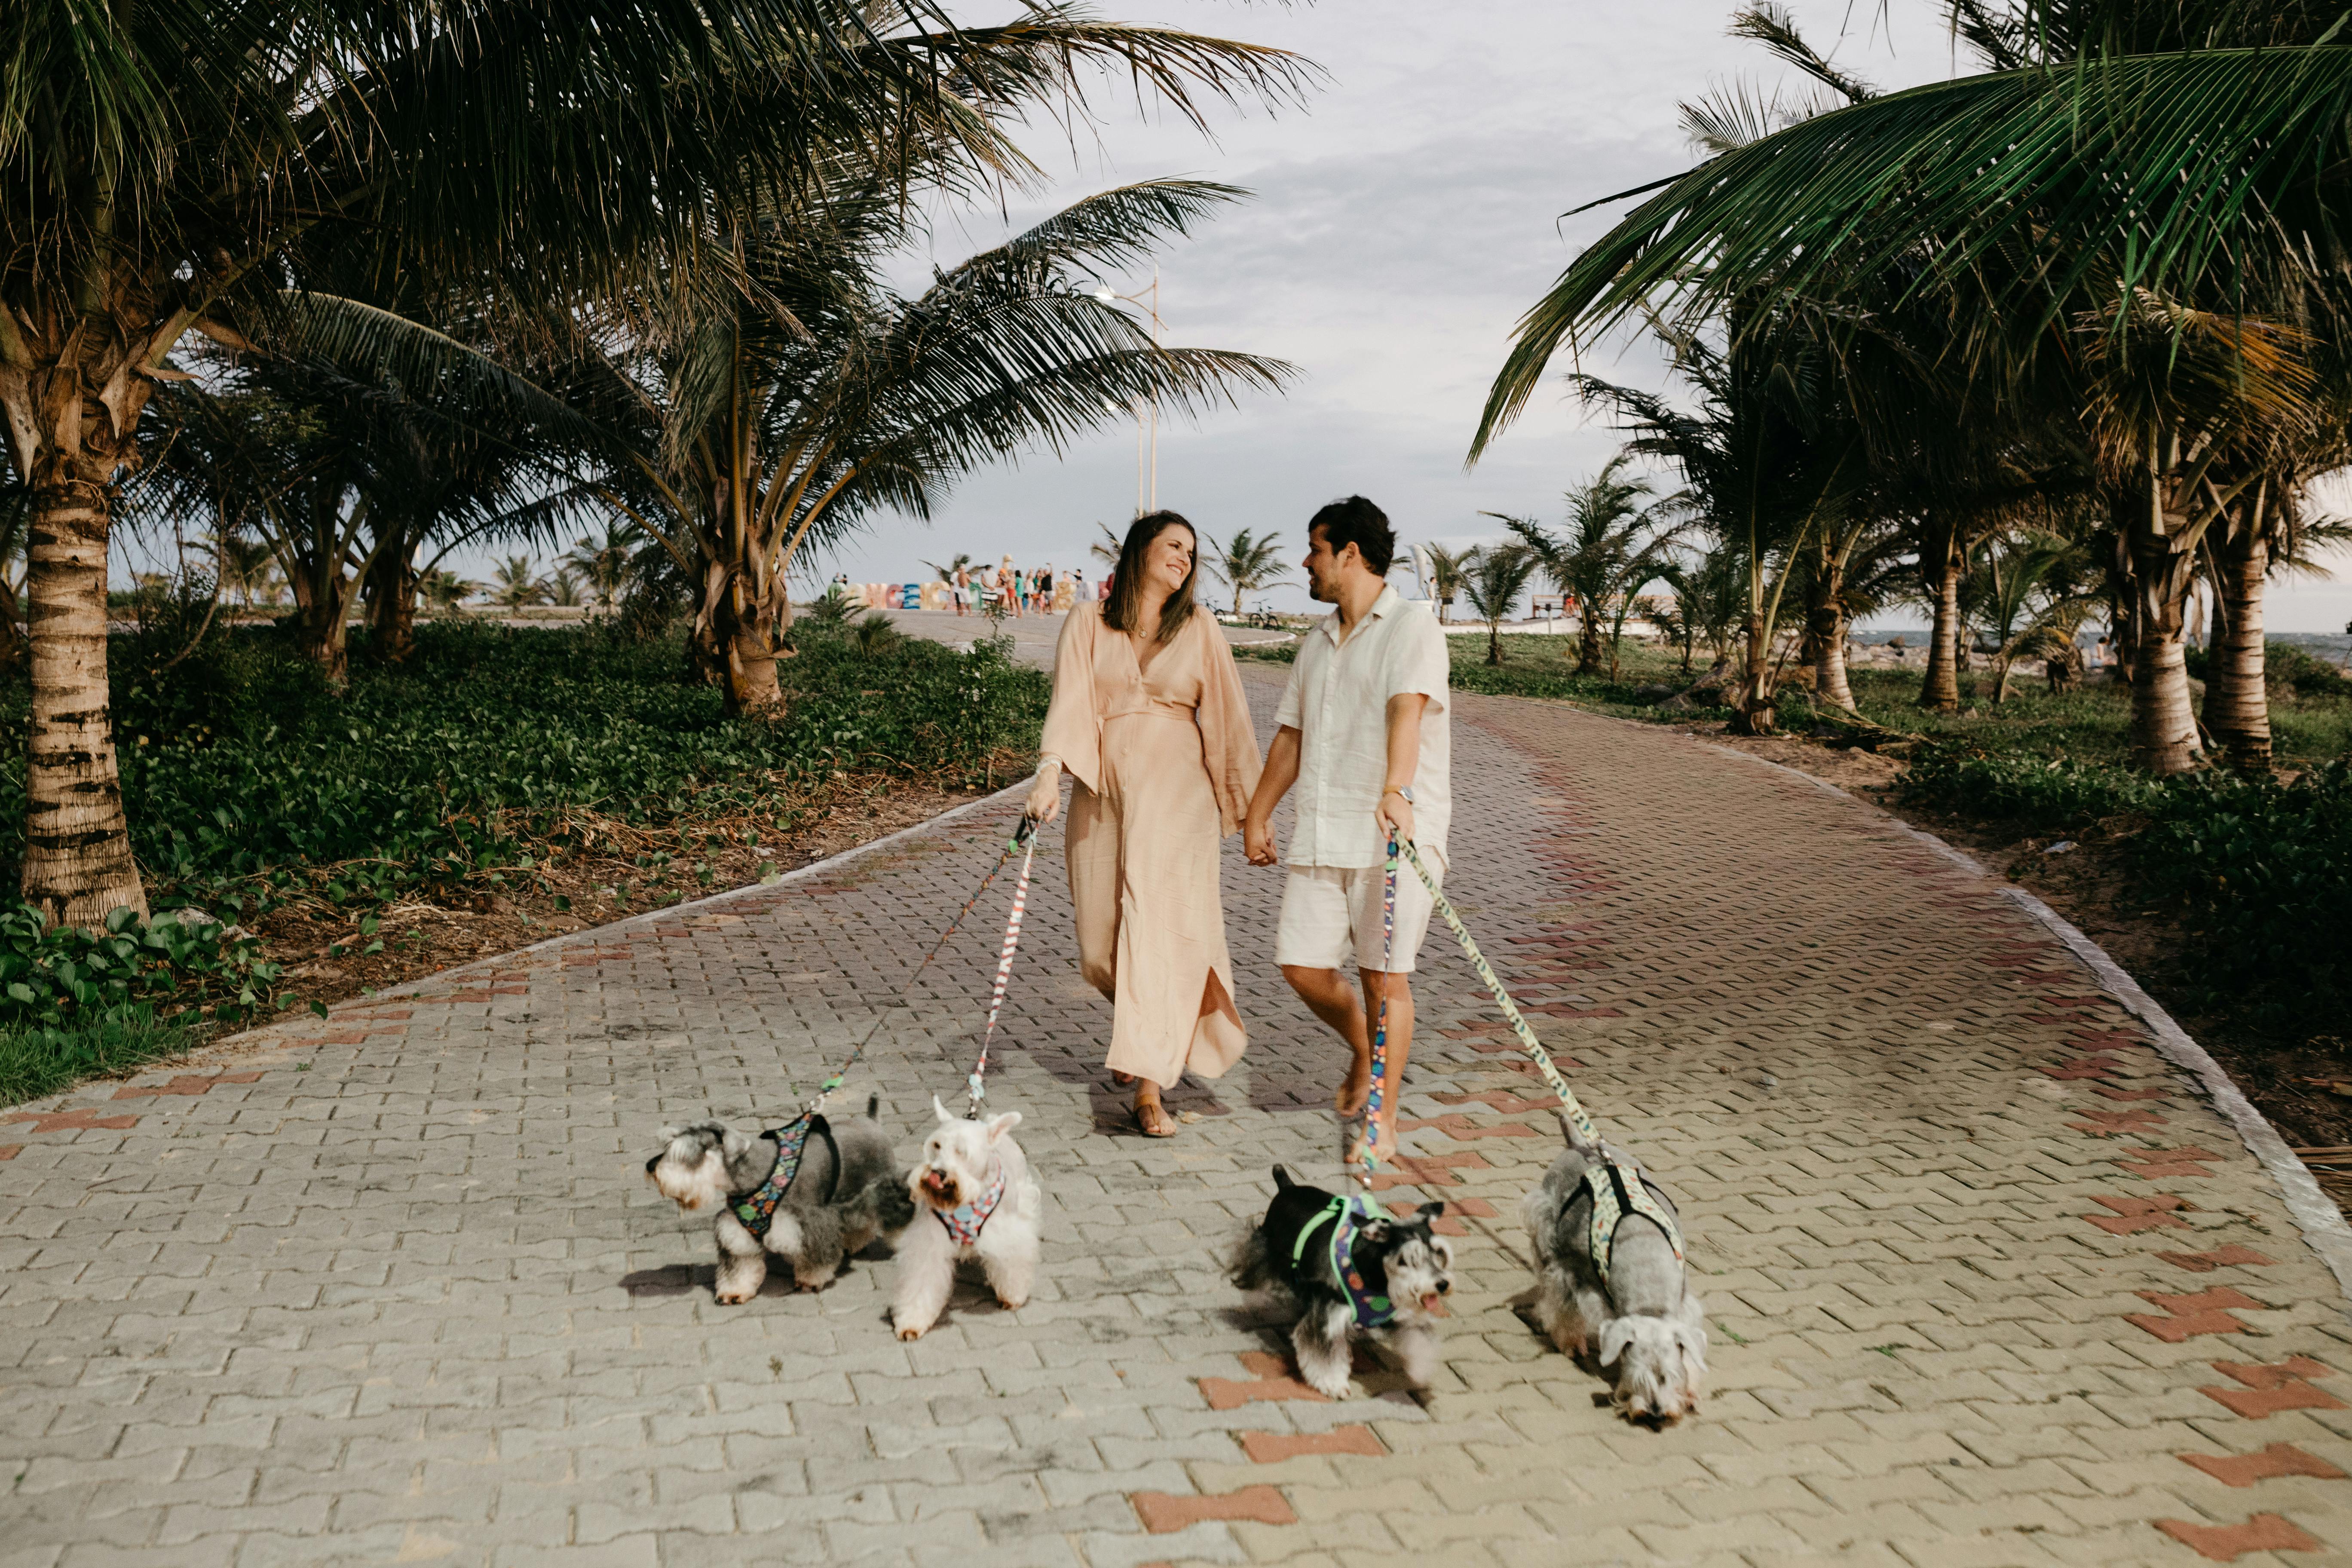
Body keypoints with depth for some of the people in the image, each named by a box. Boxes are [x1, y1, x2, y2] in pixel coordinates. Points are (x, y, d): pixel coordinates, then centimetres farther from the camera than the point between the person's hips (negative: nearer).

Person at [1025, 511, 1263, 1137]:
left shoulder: (1199, 629, 8)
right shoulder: (1088, 623, 7)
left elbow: (1228, 717, 7)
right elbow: (1069, 701, -4)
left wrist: (1252, 806, 6)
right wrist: (1050, 773, -19)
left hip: (1174, 787, -1)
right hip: (1101, 788, 1)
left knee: (1159, 925, -13)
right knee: (1100, 940, 6)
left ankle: (1149, 1088, -14)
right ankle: (1143, 1031, 36)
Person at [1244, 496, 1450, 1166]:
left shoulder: (1412, 626, -6)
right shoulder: (1317, 641, 18)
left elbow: (1407, 709, -23)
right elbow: (1291, 735, 24)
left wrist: (1396, 792, -38)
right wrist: (1257, 815, 25)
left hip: (1395, 833, -7)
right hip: (1321, 834, 7)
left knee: (1384, 975, -2)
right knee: (1303, 966, 5)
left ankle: (1382, 1118, 11)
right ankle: (1365, 1055, 33)